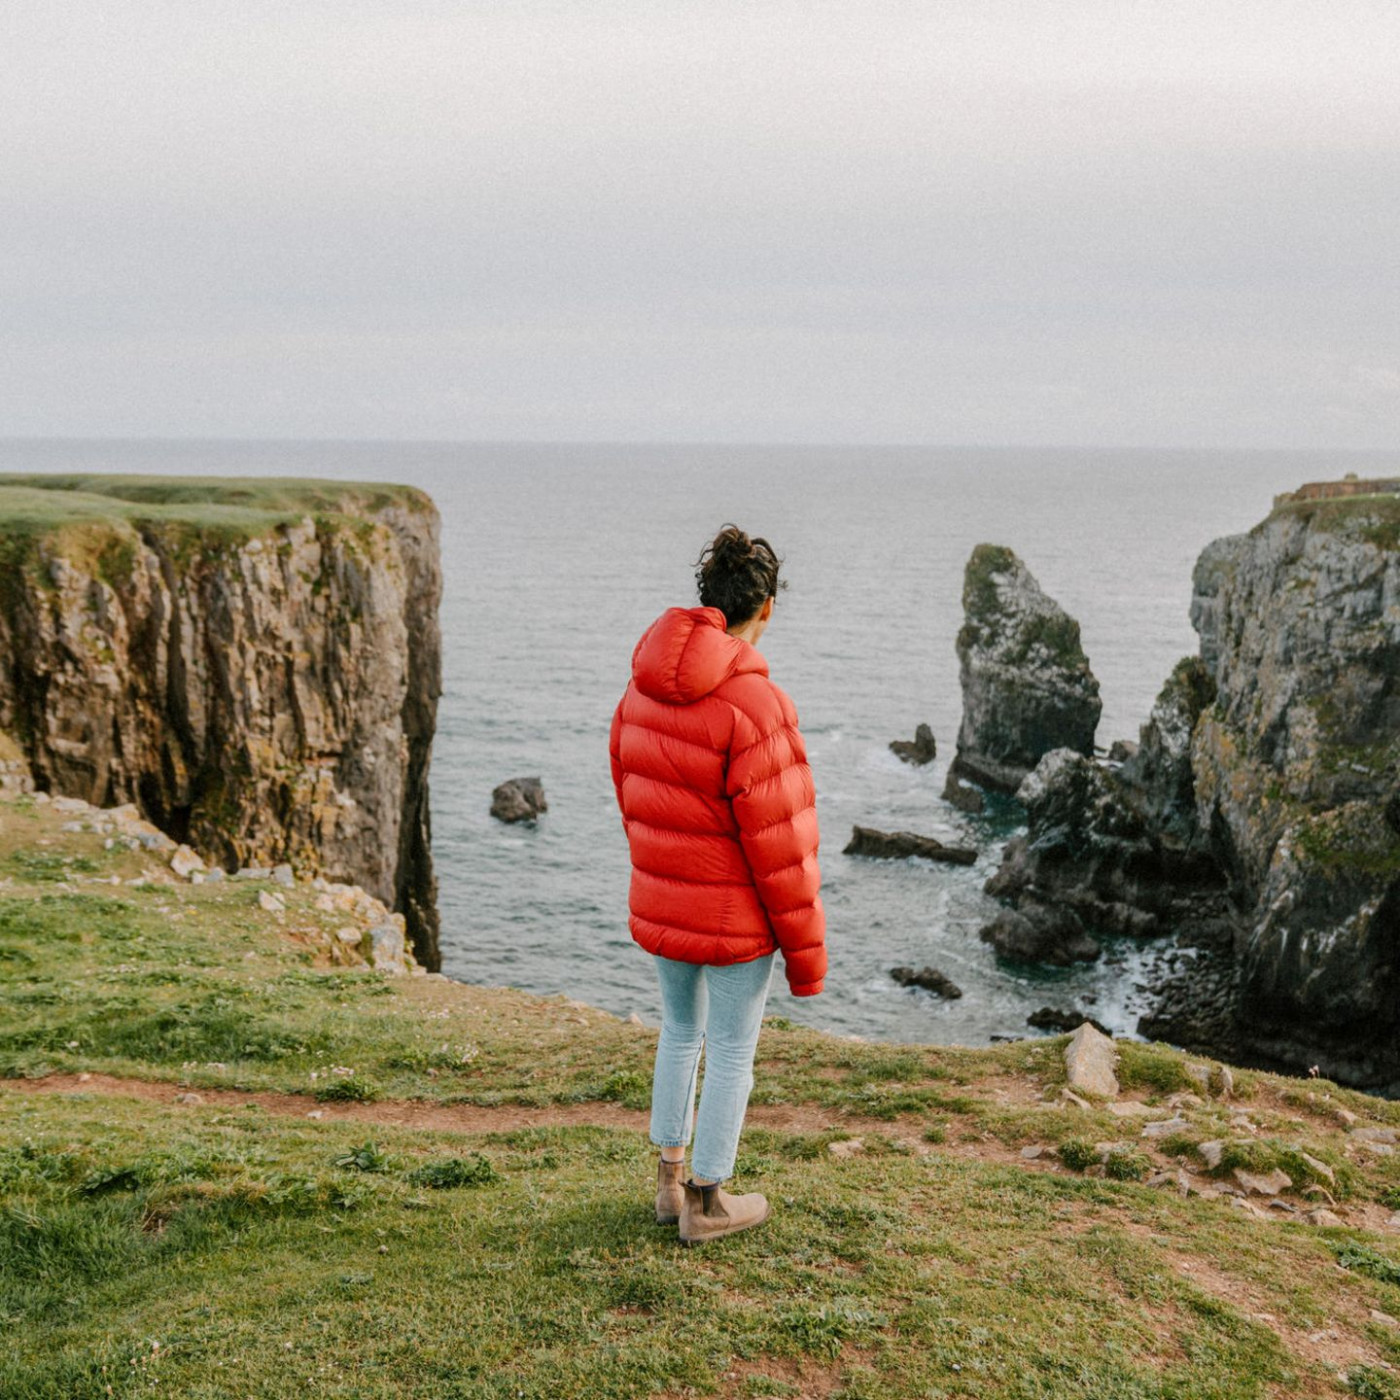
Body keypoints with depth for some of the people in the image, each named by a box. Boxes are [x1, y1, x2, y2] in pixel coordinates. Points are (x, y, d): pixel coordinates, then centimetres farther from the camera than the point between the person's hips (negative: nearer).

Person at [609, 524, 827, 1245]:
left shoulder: (643, 689, -2)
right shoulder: (752, 706, -24)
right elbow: (778, 842, -20)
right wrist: (806, 952, -10)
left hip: (658, 906, 7)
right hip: (737, 917, -6)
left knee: (680, 1033, 23)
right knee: (732, 1052, 11)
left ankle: (670, 1182, 36)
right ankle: (706, 1204, 25)